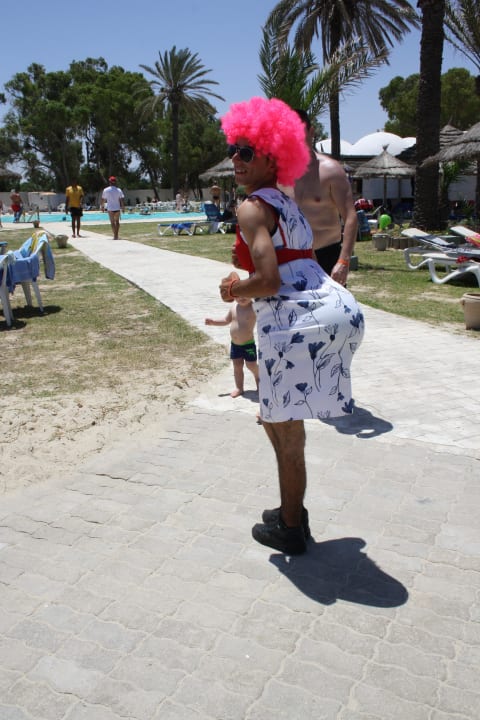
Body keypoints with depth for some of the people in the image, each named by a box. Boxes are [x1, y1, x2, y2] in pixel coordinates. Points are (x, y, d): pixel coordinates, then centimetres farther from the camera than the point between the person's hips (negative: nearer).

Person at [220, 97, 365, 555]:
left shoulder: (252, 207, -6)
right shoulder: (286, 204, 23)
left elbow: (268, 280, -17)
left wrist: (233, 292, 2)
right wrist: (244, 281, 27)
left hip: (297, 321, -9)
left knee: (285, 430, 7)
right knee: (279, 420, 24)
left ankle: (290, 530, 23)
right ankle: (291, 511, 38)